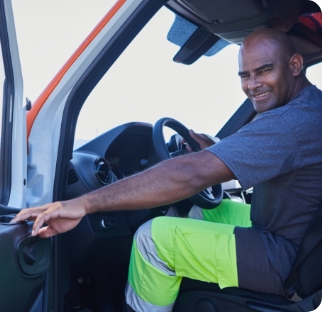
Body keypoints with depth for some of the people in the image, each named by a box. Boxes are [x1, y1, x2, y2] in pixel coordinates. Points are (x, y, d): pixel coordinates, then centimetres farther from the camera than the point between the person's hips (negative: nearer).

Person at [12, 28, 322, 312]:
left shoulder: (296, 121, -27)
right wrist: (216, 149, 9)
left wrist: (84, 203, -34)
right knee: (199, 209, 23)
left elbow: (190, 175, -35)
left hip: (287, 261, -10)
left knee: (155, 237, -12)